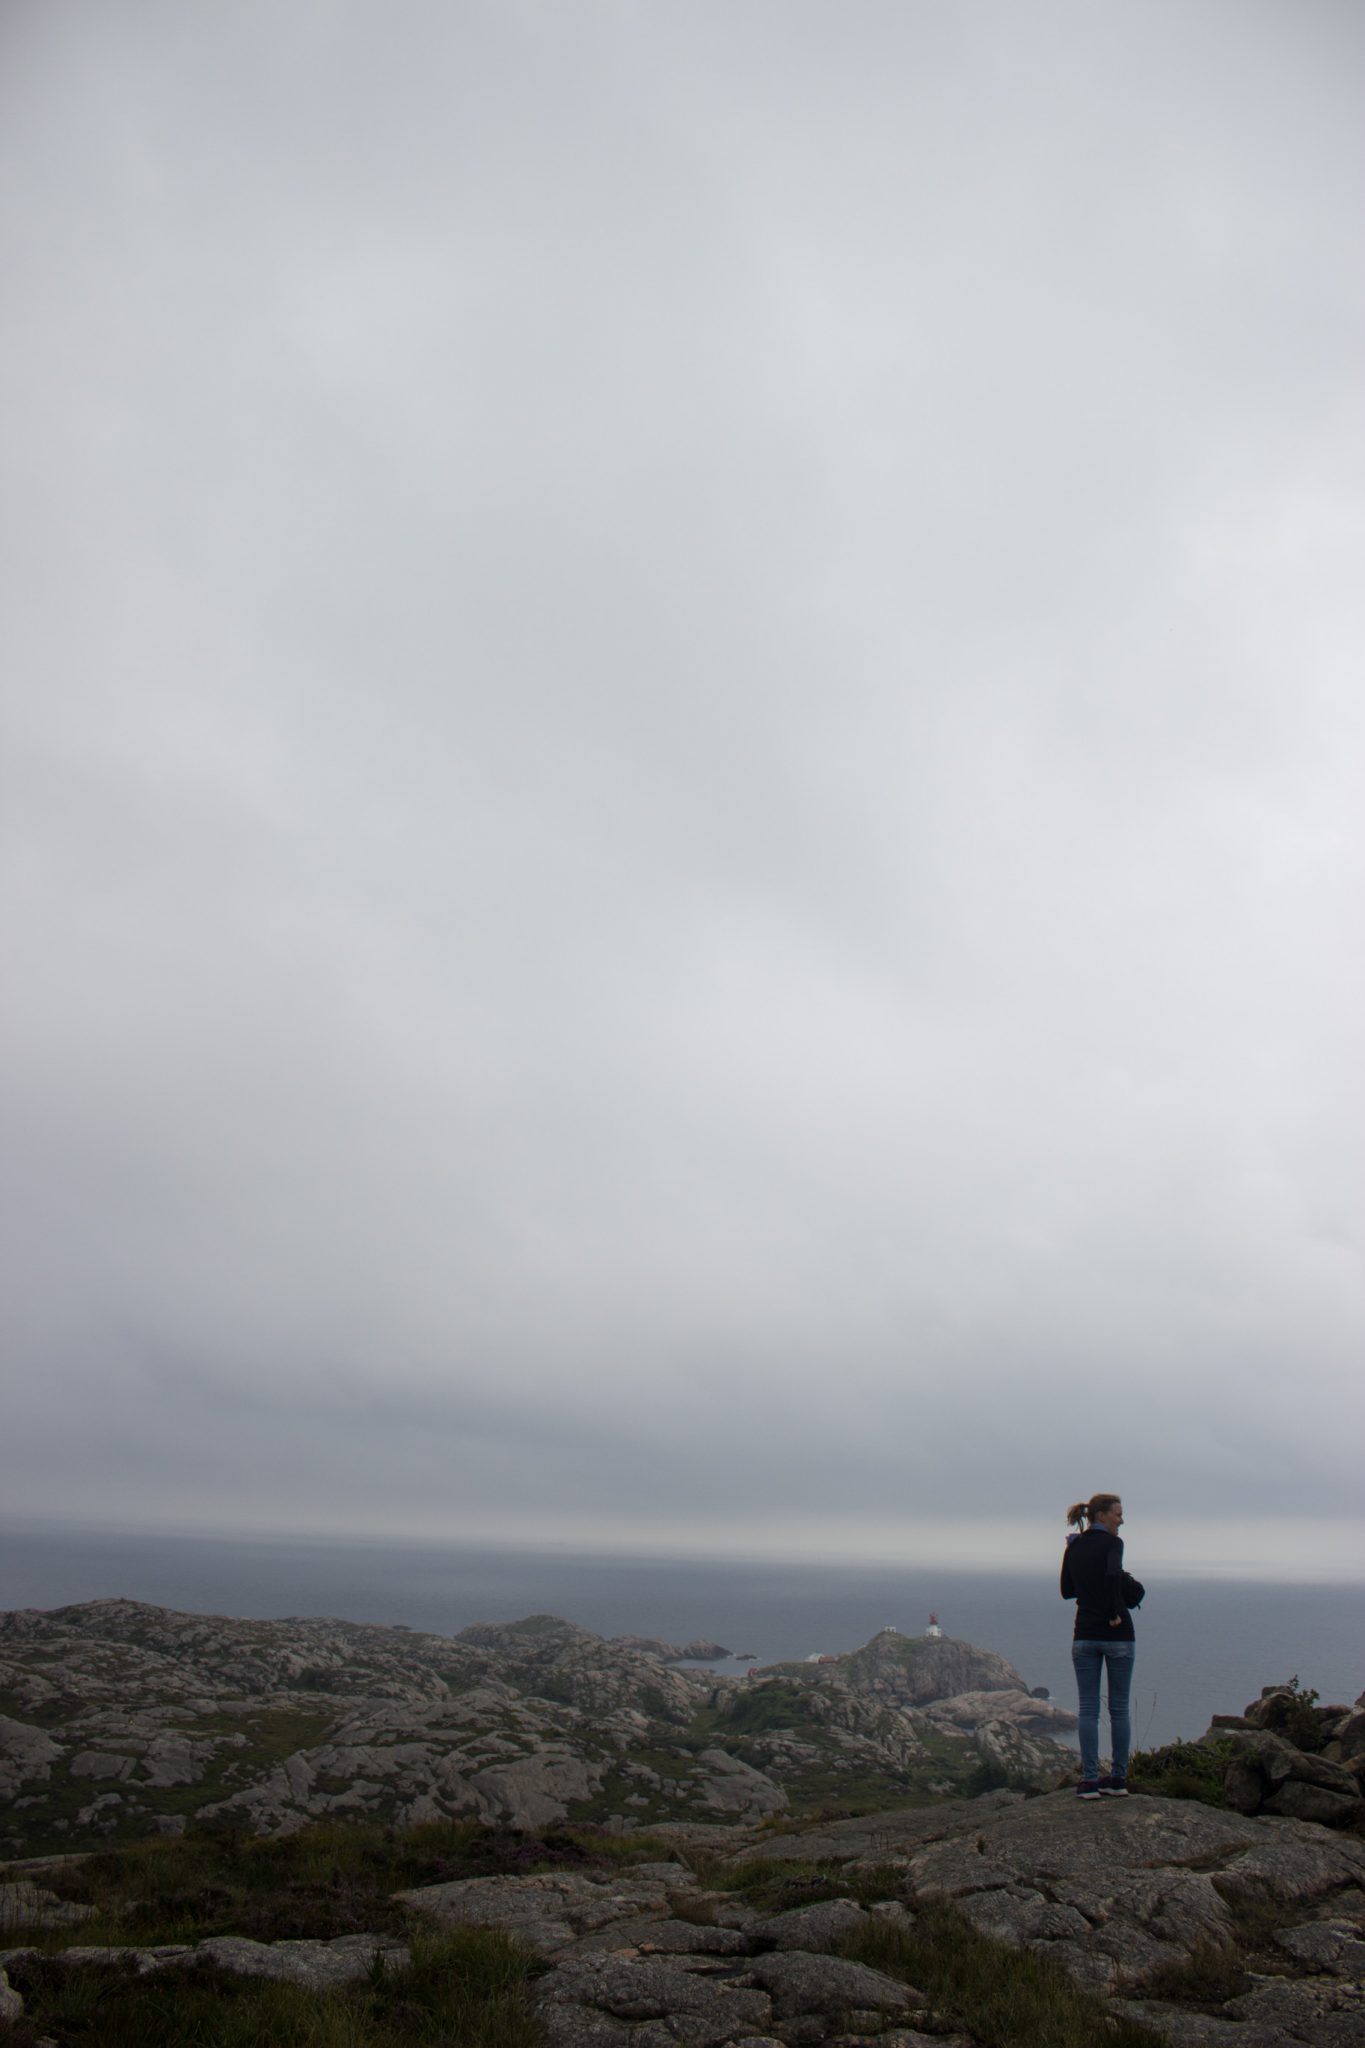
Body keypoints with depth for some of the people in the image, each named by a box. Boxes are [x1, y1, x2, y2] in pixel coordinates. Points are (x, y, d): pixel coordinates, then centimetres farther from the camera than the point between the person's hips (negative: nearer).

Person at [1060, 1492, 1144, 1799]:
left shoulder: (1073, 1547, 9)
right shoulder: (1111, 1542, -9)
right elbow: (1114, 1574, -27)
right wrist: (1115, 1612, -18)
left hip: (1085, 1636, 4)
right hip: (1118, 1635, -4)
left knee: (1088, 1708, 4)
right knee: (1119, 1708, 7)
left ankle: (1090, 1780, 0)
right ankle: (1118, 1779, 12)